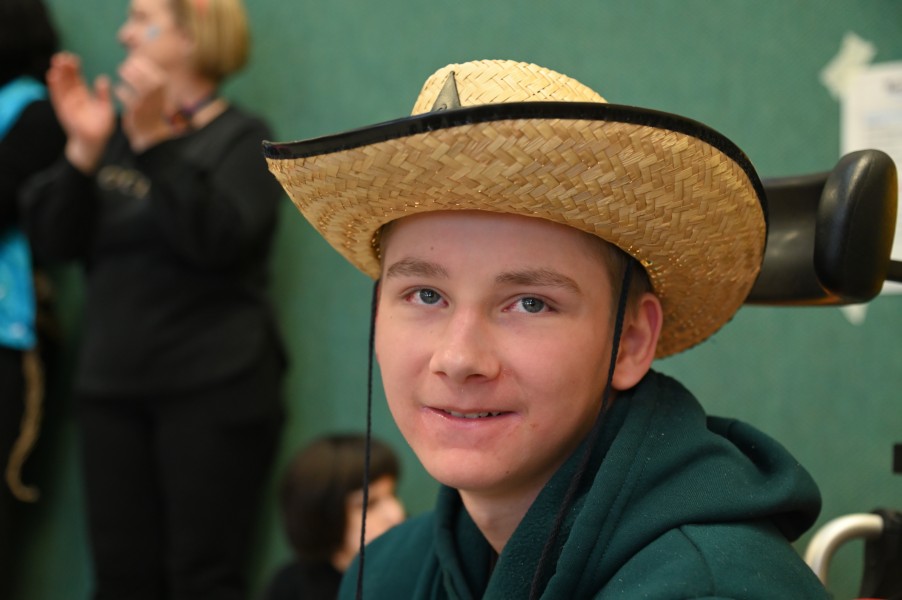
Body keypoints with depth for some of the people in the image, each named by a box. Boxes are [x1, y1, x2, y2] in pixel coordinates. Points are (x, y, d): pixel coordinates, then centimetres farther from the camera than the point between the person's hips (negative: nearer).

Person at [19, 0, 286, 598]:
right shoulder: (117, 133, 14)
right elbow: (54, 239, 4)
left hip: (211, 391, -5)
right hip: (112, 386, 5)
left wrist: (155, 144, -23)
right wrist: (83, 150, -10)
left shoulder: (240, 138, -1)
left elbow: (218, 239, -19)